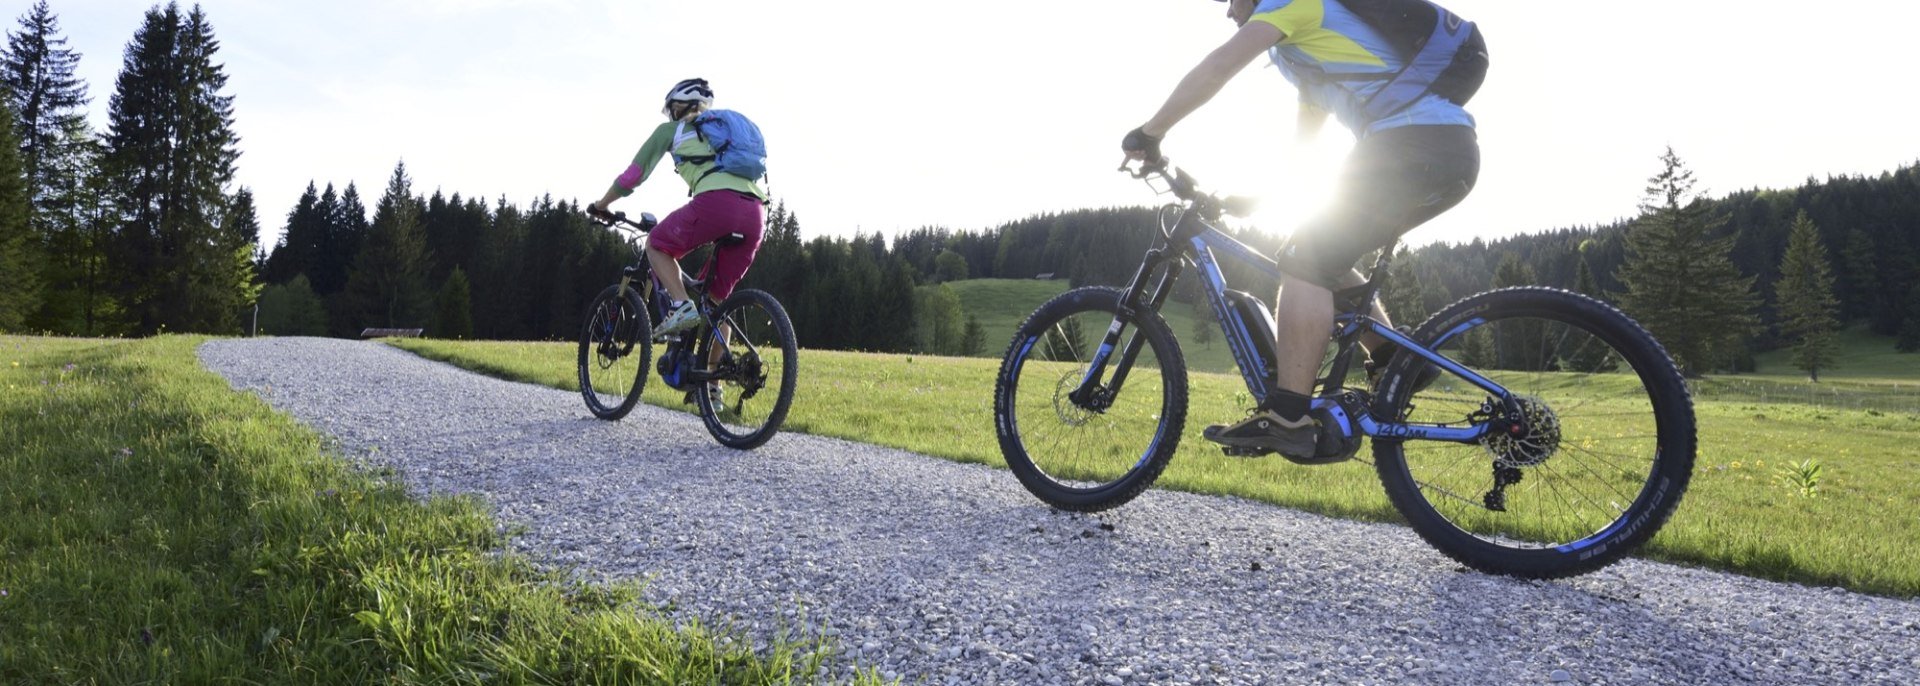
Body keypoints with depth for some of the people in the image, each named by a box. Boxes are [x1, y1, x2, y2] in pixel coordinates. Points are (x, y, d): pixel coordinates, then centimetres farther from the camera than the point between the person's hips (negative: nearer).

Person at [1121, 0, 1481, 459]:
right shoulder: (1311, 45, 33)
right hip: (1453, 151, 9)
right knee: (1325, 261, 18)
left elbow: (1218, 67, -11)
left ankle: (1287, 419, -13)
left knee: (1306, 262, -9)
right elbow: (1300, 144, 40)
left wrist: (1149, 133, -4)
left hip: (1415, 145, -9)